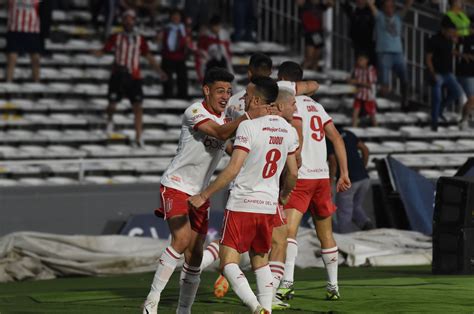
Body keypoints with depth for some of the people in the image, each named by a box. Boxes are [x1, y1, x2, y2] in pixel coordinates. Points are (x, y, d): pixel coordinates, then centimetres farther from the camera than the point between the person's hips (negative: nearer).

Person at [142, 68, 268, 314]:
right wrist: (248, 116, -40)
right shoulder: (195, 111, -15)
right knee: (182, 240, -24)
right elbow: (220, 133, -29)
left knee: (195, 254, 5)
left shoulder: (227, 117, 9)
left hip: (200, 193, 7)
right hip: (176, 186, -7)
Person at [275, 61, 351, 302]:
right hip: (322, 176, 7)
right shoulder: (315, 105, 18)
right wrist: (344, 173, 15)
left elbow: (298, 136, -18)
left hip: (301, 176, -7)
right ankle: (333, 286, 23)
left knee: (289, 229, -17)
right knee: (326, 235, 17)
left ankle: (287, 282, -33)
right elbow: (337, 139, 15)